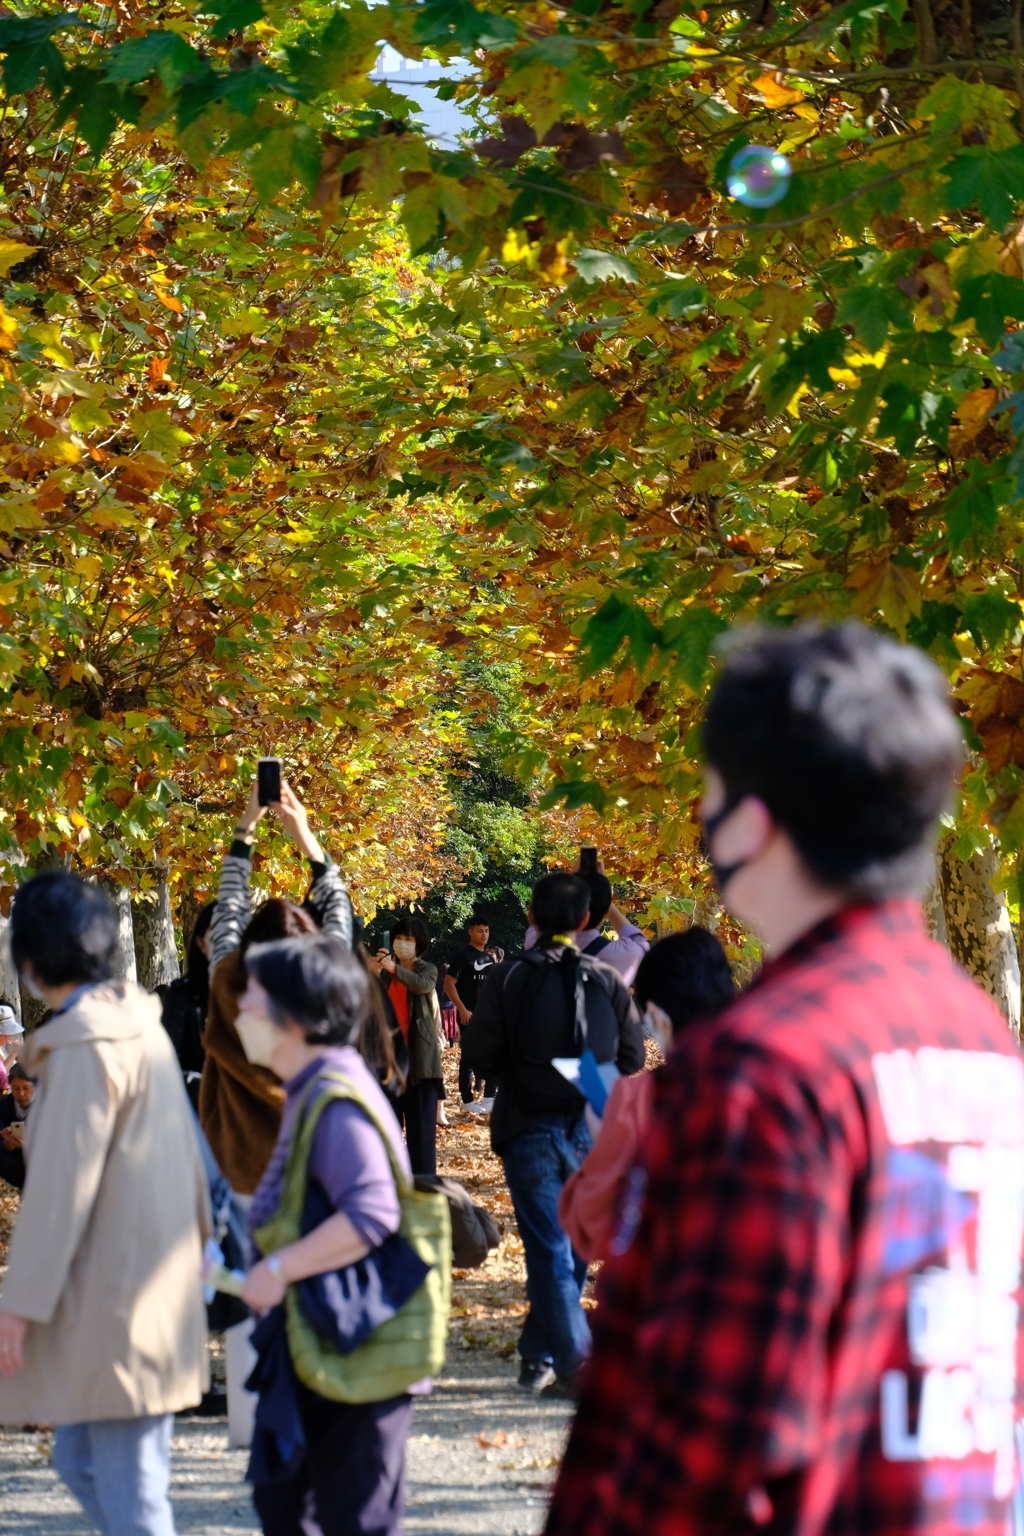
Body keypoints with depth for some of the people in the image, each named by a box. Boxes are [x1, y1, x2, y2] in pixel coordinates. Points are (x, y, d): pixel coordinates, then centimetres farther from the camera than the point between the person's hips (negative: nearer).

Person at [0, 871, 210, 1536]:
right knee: (80, 1459, 18)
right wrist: (197, 1240, 26)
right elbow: (186, 1153, 18)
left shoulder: (87, 1047, -17)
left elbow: (62, 1186, -19)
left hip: (119, 1304, -10)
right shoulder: (142, 1026, 11)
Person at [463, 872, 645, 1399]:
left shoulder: (507, 979, -8)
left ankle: (576, 1365, -9)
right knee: (570, 1248, 15)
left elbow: (479, 1052, -4)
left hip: (531, 1131, -2)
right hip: (592, 1132, 2)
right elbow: (633, 1057, 3)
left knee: (550, 1251, 0)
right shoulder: (608, 981, -2)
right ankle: (539, 1356, 24)